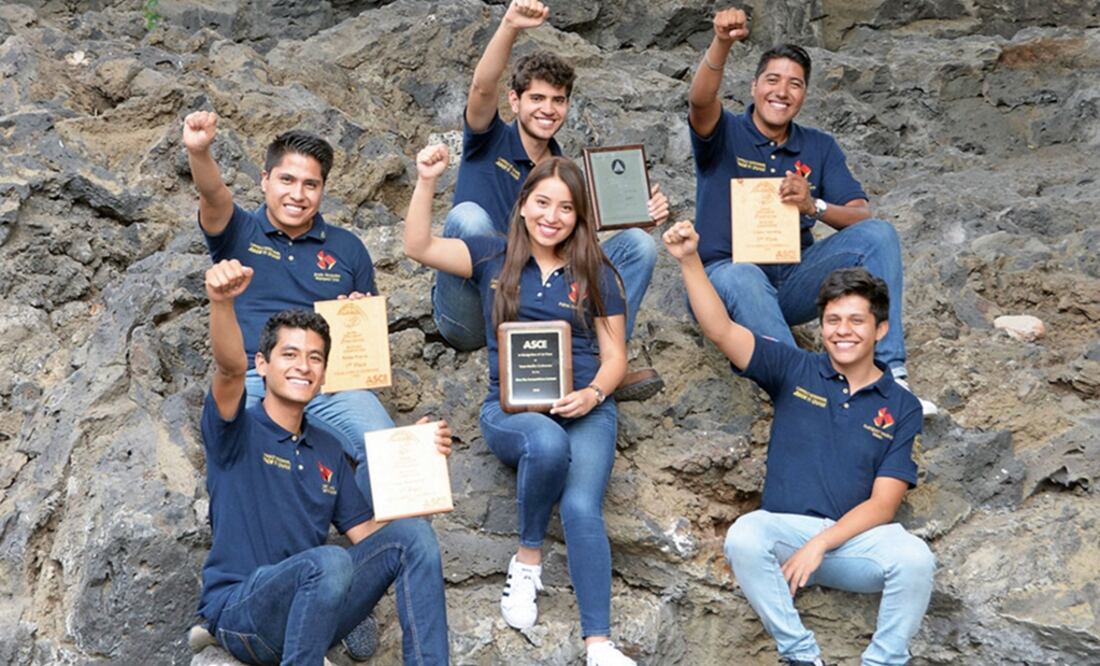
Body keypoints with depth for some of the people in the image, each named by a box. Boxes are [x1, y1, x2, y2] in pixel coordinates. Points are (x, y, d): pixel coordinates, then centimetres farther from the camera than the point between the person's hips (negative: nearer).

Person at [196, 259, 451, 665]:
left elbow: (368, 533, 14)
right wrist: (222, 302, -45)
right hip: (239, 613, -6)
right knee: (329, 562, -35)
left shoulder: (328, 450, 17)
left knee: (412, 534, -11)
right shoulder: (238, 432, -2)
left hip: (312, 614, 6)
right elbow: (231, 368, -24)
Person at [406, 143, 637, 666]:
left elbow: (614, 356, 11)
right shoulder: (494, 258, 12)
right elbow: (419, 247, 3)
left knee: (582, 507, -27)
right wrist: (427, 181, -8)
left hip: (584, 410, 0)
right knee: (548, 441, -38)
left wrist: (593, 394, -10)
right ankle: (527, 560, -13)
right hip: (511, 410, 0)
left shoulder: (596, 275, 12)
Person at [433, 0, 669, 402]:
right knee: (468, 217, -33)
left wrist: (643, 216, -13)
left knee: (638, 244, -8)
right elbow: (483, 87, -18)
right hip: (469, 317, -4)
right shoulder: (489, 142, 3)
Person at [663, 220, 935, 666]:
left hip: (856, 537, 0)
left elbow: (883, 503, -3)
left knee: (914, 558, -32)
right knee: (744, 537, -34)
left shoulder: (901, 407, 5)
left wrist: (820, 544, -17)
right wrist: (689, 260, -15)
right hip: (785, 528, 1)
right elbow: (721, 330, -2)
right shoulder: (795, 372, 8)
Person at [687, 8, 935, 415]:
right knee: (742, 277, -40)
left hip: (794, 282, 4)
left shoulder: (820, 148, 11)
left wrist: (814, 206, -20)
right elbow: (700, 100, -23)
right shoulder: (725, 135, 1)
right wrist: (721, 44, -42)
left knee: (877, 234, -17)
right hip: (728, 274, -4)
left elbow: (861, 218, 1)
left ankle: (889, 373, -25)